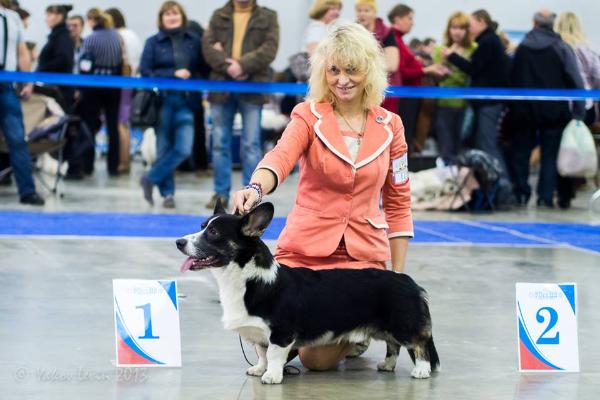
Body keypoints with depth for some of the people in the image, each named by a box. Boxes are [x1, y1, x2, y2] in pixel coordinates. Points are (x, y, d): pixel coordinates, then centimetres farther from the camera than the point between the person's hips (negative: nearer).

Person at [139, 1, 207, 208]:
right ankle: (167, 193, 19)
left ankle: (151, 179, 11)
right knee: (164, 148, 4)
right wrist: (173, 74, -14)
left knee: (183, 149, -8)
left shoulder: (194, 41, 7)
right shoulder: (153, 42, 3)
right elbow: (145, 71, -5)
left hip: (185, 101, 1)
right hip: (162, 100, -1)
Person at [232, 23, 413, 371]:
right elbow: (280, 158, -23)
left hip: (364, 256, 0)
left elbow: (398, 203, 10)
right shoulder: (309, 116, -2)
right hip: (306, 251, 0)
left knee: (319, 358, -11)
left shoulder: (390, 126, 4)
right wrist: (255, 188, -46)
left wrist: (398, 278, 6)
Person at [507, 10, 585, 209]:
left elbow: (512, 80, 2)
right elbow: (576, 82, -6)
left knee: (520, 152, 12)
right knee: (550, 155, 3)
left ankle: (520, 194, 12)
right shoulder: (562, 48, -4)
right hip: (554, 110, -2)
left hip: (524, 110, 2)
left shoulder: (521, 48, 1)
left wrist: (512, 107, 10)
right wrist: (579, 112, -3)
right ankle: (546, 196, -2)